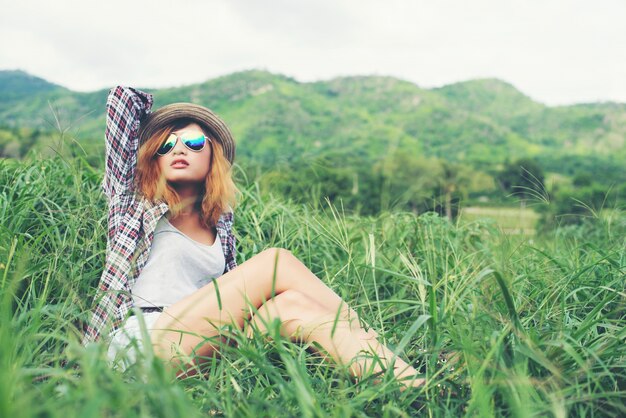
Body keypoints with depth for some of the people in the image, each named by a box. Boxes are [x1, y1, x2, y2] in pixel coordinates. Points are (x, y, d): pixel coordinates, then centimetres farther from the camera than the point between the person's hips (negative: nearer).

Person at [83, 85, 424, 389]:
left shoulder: (218, 224, 20)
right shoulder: (135, 201, 10)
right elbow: (121, 97, 8)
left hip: (197, 351, 4)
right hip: (138, 344, -4)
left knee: (292, 306, -25)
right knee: (276, 261, -20)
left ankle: (410, 385, -35)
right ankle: (367, 340, -18)